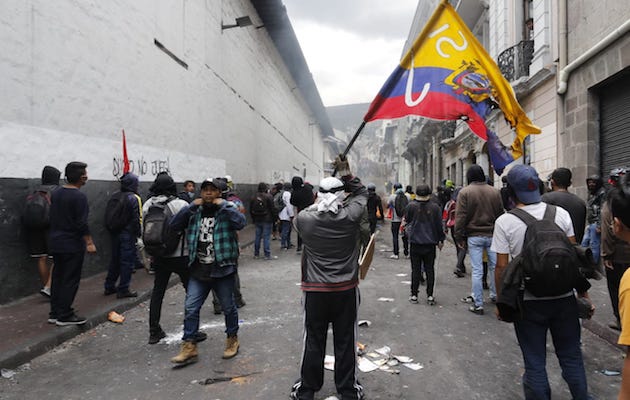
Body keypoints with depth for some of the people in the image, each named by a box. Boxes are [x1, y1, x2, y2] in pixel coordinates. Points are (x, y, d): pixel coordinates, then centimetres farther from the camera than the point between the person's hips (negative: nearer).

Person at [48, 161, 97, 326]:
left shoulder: (55, 193, 8)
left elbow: (53, 217, 17)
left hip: (55, 243, 8)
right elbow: (82, 224, -20)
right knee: (70, 280, 0)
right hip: (72, 245, -8)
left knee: (57, 278, 15)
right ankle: (64, 316, 5)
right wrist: (89, 243, -15)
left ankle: (54, 313, 21)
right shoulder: (79, 197, -17)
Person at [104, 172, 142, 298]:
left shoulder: (114, 196, 8)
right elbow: (137, 218, -18)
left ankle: (109, 286, 27)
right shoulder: (134, 198, -14)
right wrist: (139, 234, -11)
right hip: (128, 234, -7)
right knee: (127, 261, 1)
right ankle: (123, 290, 5)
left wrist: (112, 231, 18)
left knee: (115, 260, 18)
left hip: (115, 234, 7)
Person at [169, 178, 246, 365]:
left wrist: (223, 205, -19)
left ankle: (232, 339, 33)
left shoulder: (227, 210, -4)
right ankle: (189, 347, 15)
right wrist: (191, 206, -9)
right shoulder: (195, 212, 7)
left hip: (222, 270, -3)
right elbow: (174, 225, -2)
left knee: (228, 307, 12)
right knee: (190, 308, 3)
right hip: (198, 271, 3)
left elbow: (241, 222, -23)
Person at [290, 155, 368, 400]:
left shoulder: (304, 219, -11)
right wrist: (346, 174, 4)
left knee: (314, 341, 12)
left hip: (314, 290, 1)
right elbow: (361, 193, 4)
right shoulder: (350, 216, -12)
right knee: (345, 341, 12)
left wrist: (319, 205, 18)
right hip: (346, 289, 0)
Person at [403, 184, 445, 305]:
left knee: (415, 270, 7)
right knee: (430, 270, 9)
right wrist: (441, 240, 15)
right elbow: (439, 226, 3)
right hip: (430, 244, 1)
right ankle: (430, 296, 12)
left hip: (415, 243, -1)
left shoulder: (411, 206, -9)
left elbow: (407, 222, 3)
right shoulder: (435, 207, -4)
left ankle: (414, 295, 12)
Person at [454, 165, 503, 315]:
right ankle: (495, 296, 31)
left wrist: (459, 237, -1)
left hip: (474, 236, -3)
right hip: (493, 235, 3)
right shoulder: (494, 192, 4)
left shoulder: (464, 192, -6)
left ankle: (478, 304, 6)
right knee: (494, 267, 16)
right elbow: (500, 214, 10)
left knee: (477, 271, 0)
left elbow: (460, 217, -8)